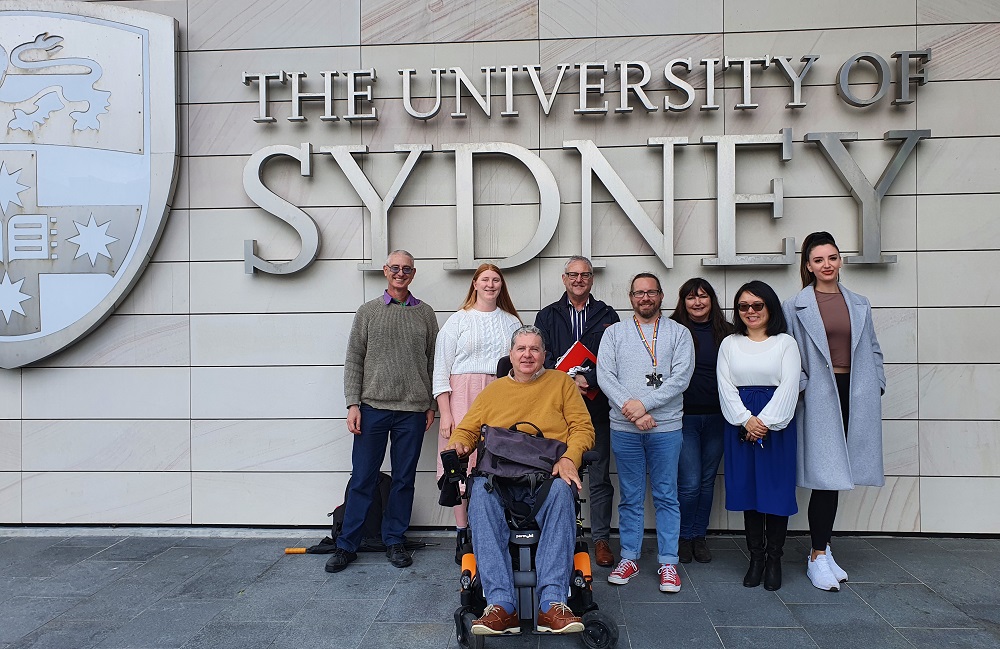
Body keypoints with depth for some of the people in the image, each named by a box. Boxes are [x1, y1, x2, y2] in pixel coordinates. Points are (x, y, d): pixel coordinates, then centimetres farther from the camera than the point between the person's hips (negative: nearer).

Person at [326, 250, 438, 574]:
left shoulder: (425, 313, 9)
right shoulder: (368, 311, 7)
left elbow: (433, 362, 10)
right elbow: (354, 361, 4)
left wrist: (431, 405, 6)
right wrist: (353, 404, -4)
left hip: (413, 410, 1)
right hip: (373, 407, -1)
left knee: (404, 479, 7)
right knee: (362, 478, 2)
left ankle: (395, 541, 20)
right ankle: (347, 544, 13)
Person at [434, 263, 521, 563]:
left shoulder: (512, 322, 17)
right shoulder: (458, 320, 8)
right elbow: (441, 369, 3)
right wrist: (445, 413, -6)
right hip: (464, 395, -2)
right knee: (463, 463, -5)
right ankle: (462, 535, 5)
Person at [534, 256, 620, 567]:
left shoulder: (607, 316, 10)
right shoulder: (547, 316, 12)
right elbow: (543, 358, 1)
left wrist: (588, 380, -16)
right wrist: (570, 379, -14)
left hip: (596, 405, 0)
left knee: (600, 477, 5)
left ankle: (601, 538, 15)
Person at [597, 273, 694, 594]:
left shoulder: (679, 333, 6)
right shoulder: (614, 333, 9)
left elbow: (681, 378, -6)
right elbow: (605, 376, -2)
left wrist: (644, 403, -15)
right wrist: (632, 411, -13)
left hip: (666, 427, -1)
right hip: (624, 428, 1)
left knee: (666, 497, 6)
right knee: (630, 497, 9)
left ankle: (668, 562, 15)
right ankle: (629, 558, 20)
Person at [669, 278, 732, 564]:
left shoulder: (726, 333, 6)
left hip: (717, 417, 3)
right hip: (684, 416, -3)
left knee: (707, 480, 12)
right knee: (690, 482, -3)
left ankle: (699, 535, 27)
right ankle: (684, 537, 18)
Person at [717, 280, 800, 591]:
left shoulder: (785, 343, 4)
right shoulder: (730, 344, 10)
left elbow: (789, 385, -6)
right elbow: (725, 386, 1)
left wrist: (766, 421, -15)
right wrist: (746, 420, -12)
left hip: (777, 422, -2)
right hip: (740, 423, 2)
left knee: (777, 489, 1)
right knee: (747, 489, 5)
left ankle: (774, 559, 13)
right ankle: (756, 557, 16)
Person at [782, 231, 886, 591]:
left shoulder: (860, 304, 13)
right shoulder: (795, 307, 0)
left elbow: (872, 349, 17)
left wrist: (876, 385, 7)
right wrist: (801, 387, -11)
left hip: (855, 397, 4)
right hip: (820, 399, -4)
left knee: (834, 478, 9)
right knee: (827, 477, -6)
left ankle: (822, 550, 22)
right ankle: (818, 558, 5)